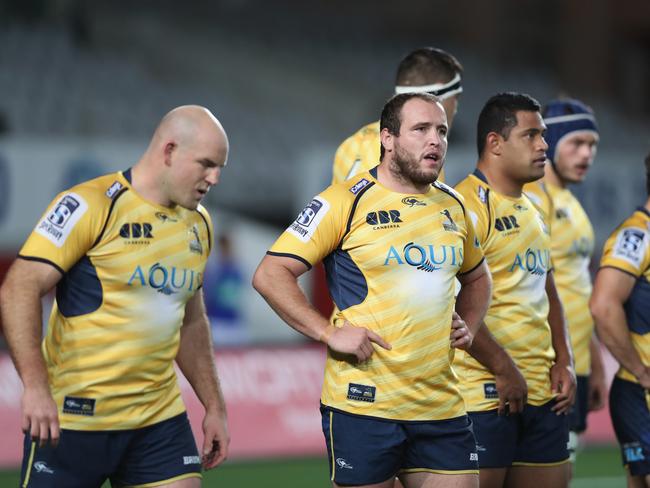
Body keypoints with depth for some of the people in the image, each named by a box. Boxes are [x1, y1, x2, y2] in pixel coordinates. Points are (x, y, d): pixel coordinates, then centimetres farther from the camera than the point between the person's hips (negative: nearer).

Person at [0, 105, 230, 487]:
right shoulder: (91, 206, -11)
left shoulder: (199, 223, 12)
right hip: (73, 417, -6)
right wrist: (35, 386, -27)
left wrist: (214, 406, 20)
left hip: (160, 420, 6)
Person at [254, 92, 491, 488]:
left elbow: (476, 277, 33)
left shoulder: (453, 207, 14)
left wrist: (469, 326, 14)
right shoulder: (347, 202, -5)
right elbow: (270, 275, -7)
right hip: (363, 406, -5)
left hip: (442, 407, 5)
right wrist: (329, 333, -14)